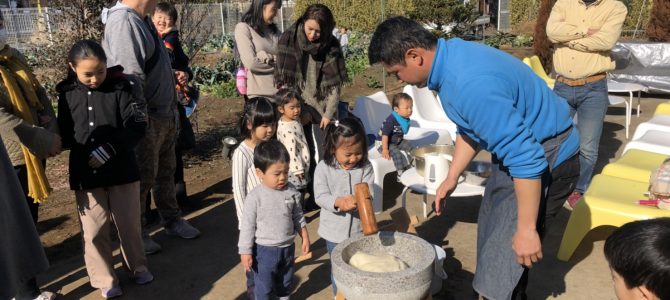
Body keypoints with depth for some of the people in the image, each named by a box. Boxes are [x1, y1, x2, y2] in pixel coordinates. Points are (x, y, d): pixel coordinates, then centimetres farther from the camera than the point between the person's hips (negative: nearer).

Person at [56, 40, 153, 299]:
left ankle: (137, 267, 33)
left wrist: (110, 148, -21)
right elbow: (64, 132, 9)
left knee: (129, 224, 12)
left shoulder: (120, 86, -5)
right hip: (85, 174, 1)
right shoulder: (67, 93, 1)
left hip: (121, 170, -1)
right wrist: (76, 149, -8)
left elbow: (137, 124, -12)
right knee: (94, 230, 8)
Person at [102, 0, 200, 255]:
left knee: (166, 171, 20)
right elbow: (130, 74, -24)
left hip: (165, 113, 10)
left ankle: (172, 219, 36)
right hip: (146, 118, -10)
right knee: (142, 177, 3)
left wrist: (172, 75, 5)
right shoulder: (124, 21, -19)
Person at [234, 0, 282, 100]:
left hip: (280, 91, 5)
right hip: (259, 93, -5)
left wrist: (264, 57, -10)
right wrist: (277, 61, 0)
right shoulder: (243, 28, -2)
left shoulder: (274, 29, 14)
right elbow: (251, 63, -12)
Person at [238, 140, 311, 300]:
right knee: (264, 286, 11)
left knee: (285, 281, 25)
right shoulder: (254, 197, -19)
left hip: (288, 247, 4)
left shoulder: (291, 192, -7)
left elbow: (298, 216, 6)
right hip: (264, 250, -4)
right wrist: (246, 251, -10)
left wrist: (305, 237, 7)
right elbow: (248, 226, -13)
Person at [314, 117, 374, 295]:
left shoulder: (365, 167, -9)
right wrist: (337, 202, -37)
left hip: (359, 229, 1)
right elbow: (320, 196, -17)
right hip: (334, 231, 0)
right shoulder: (323, 168, -12)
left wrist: (356, 201, -37)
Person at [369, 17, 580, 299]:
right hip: (521, 147, 10)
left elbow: (527, 160, -32)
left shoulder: (471, 85, -35)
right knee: (491, 234, 22)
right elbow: (470, 127, 11)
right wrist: (451, 178, 11)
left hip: (546, 158, -10)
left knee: (506, 253, -3)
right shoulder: (452, 56, -4)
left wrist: (526, 229, -24)